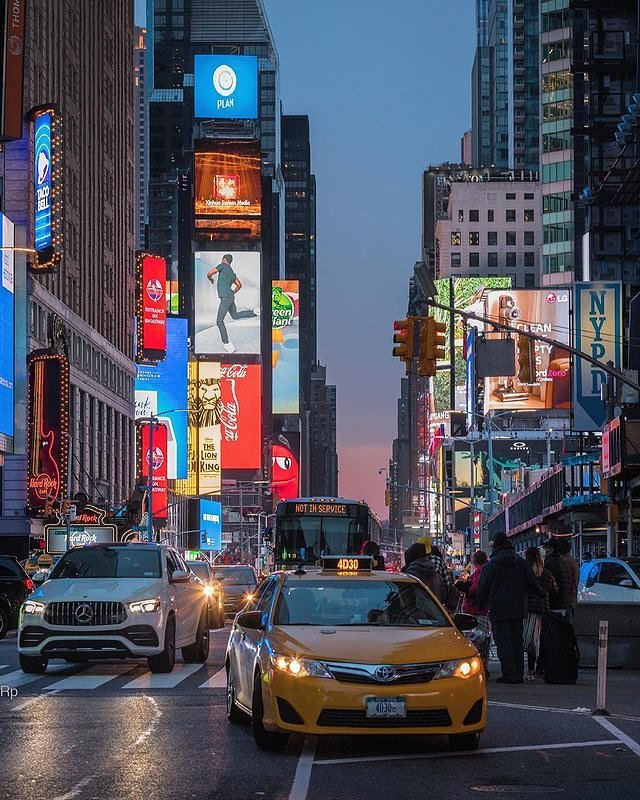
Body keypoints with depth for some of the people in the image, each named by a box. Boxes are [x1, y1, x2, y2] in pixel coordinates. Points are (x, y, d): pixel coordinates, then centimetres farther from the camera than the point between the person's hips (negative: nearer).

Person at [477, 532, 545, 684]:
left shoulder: (491, 565, -5)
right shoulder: (521, 562, 6)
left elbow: (482, 590, -1)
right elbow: (532, 583, 12)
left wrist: (481, 605, 15)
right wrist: (542, 593, 31)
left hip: (499, 610, -5)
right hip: (518, 609, 5)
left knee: (503, 642, -4)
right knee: (517, 641, 12)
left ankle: (509, 673, -10)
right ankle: (519, 674, 11)